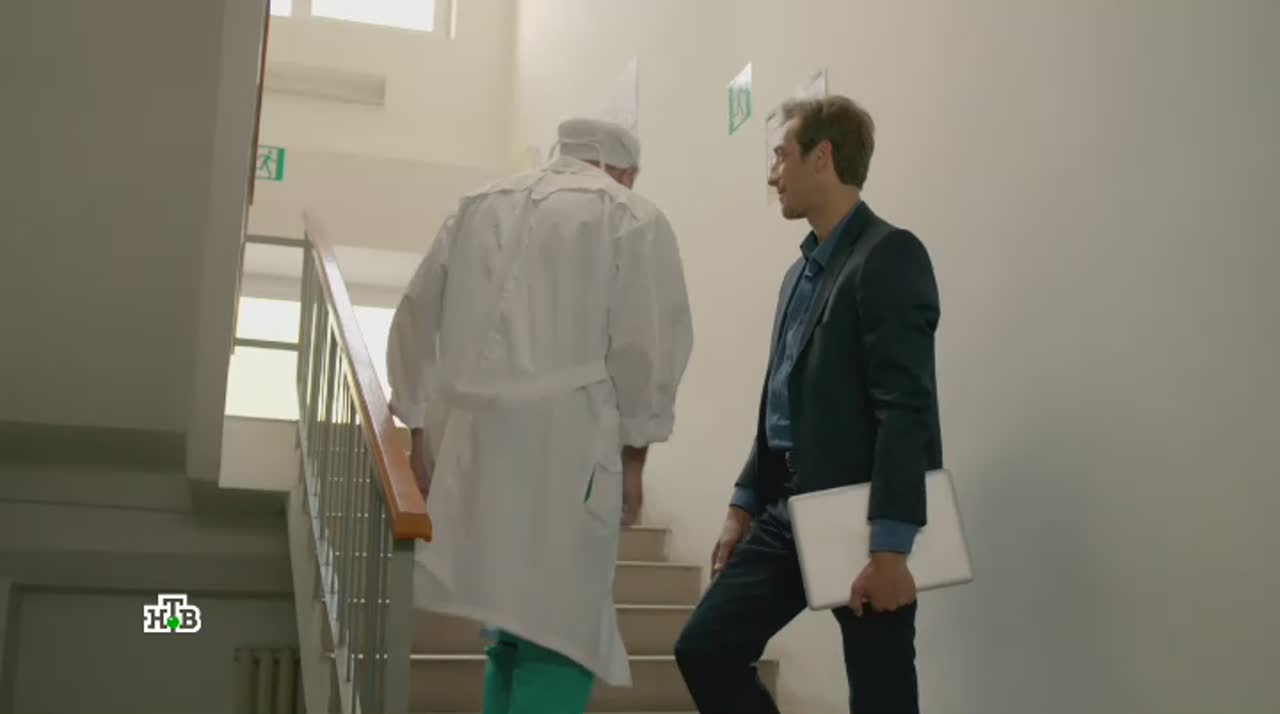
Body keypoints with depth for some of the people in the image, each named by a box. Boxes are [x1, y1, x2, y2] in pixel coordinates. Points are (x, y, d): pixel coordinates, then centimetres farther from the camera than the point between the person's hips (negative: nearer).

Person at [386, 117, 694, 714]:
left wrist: (418, 431, 18)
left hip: (469, 447, 6)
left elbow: (415, 320, 17)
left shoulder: (477, 207, 20)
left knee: (517, 629, 17)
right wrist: (632, 455, 5)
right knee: (561, 637, -1)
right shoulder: (633, 219, 6)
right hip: (562, 449, -5)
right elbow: (648, 346, -3)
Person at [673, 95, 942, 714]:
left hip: (862, 523, -8)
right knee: (703, 649, 4)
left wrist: (890, 548, -23)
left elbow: (906, 408, -19)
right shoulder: (803, 270, 16)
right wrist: (744, 506, 16)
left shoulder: (890, 255, -11)